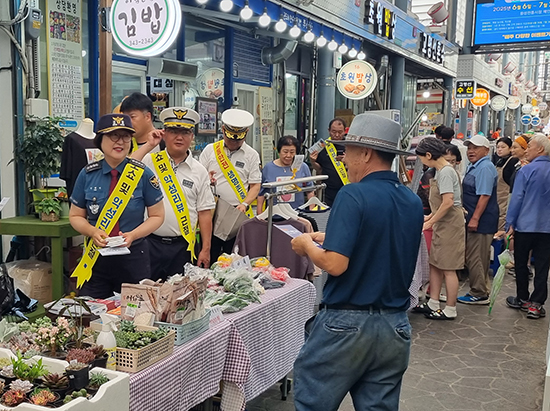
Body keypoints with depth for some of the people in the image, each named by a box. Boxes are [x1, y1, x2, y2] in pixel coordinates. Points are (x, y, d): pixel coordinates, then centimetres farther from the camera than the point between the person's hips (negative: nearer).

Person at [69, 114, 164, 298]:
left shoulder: (143, 174, -5)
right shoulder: (88, 175, 0)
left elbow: (157, 216, 1)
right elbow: (76, 216, 8)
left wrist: (133, 235, -15)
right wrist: (93, 232, -12)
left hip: (134, 257, -1)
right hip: (96, 257, 1)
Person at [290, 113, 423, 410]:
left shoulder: (354, 195, -16)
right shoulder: (413, 202, 6)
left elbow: (335, 264, -23)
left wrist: (307, 244, -3)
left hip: (346, 323, -6)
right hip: (395, 328, 7)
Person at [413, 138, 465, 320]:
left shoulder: (446, 172, -17)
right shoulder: (440, 170, 12)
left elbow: (448, 202, -24)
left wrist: (430, 222, -17)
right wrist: (430, 217, 12)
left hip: (450, 223, -10)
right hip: (442, 224, 10)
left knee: (448, 268, -2)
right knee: (434, 264, 13)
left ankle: (450, 310, 7)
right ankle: (433, 304, 21)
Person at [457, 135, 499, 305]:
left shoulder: (485, 168, -16)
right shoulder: (474, 167, 16)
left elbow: (484, 195, -23)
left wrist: (475, 219, -25)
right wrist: (471, 218, 24)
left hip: (481, 220, -11)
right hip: (475, 219, 11)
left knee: (475, 258, -5)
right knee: (480, 258, 16)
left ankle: (479, 294, 4)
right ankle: (481, 291, 25)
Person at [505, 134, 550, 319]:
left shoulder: (527, 170, -11)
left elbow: (517, 198, -12)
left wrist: (510, 224, -6)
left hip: (525, 225, -4)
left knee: (521, 263, 12)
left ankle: (523, 299, 23)